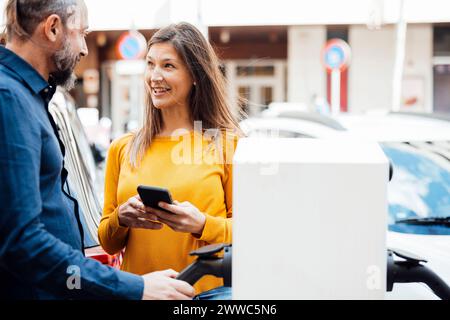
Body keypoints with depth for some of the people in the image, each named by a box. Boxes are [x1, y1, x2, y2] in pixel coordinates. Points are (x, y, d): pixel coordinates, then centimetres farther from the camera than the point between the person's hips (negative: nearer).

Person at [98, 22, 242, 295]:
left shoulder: (227, 143, -3)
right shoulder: (122, 149, 7)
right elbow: (108, 243, 11)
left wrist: (202, 224, -18)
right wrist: (120, 219, -9)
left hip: (207, 291, -3)